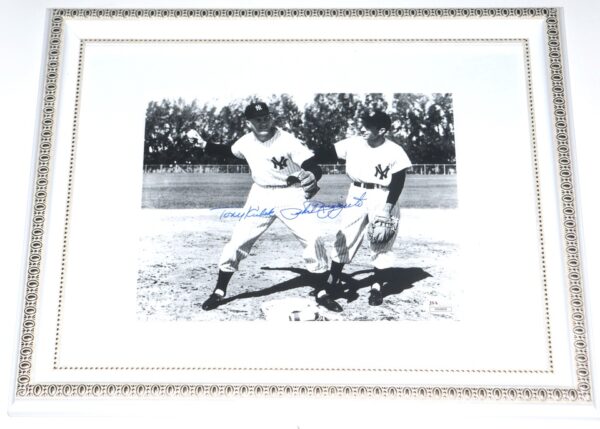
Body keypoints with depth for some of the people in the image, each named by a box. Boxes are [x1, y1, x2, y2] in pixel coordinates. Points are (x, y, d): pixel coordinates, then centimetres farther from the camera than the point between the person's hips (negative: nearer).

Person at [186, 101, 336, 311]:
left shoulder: (287, 141, -20)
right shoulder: (246, 142, -5)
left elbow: (314, 166, -29)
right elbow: (228, 151, 17)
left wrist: (312, 177, -53)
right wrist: (203, 144, 3)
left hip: (290, 195, -3)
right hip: (261, 196, 3)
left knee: (312, 240, -13)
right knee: (237, 241, 1)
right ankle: (219, 292, 18)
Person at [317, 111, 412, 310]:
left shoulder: (395, 152, -12)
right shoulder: (352, 143, -6)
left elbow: (398, 183, -9)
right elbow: (326, 155, -10)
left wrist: (388, 206, -17)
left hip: (383, 198, -2)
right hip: (356, 196, 3)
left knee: (381, 245, 4)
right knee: (343, 240, 4)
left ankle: (377, 286, 21)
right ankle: (332, 283, 15)